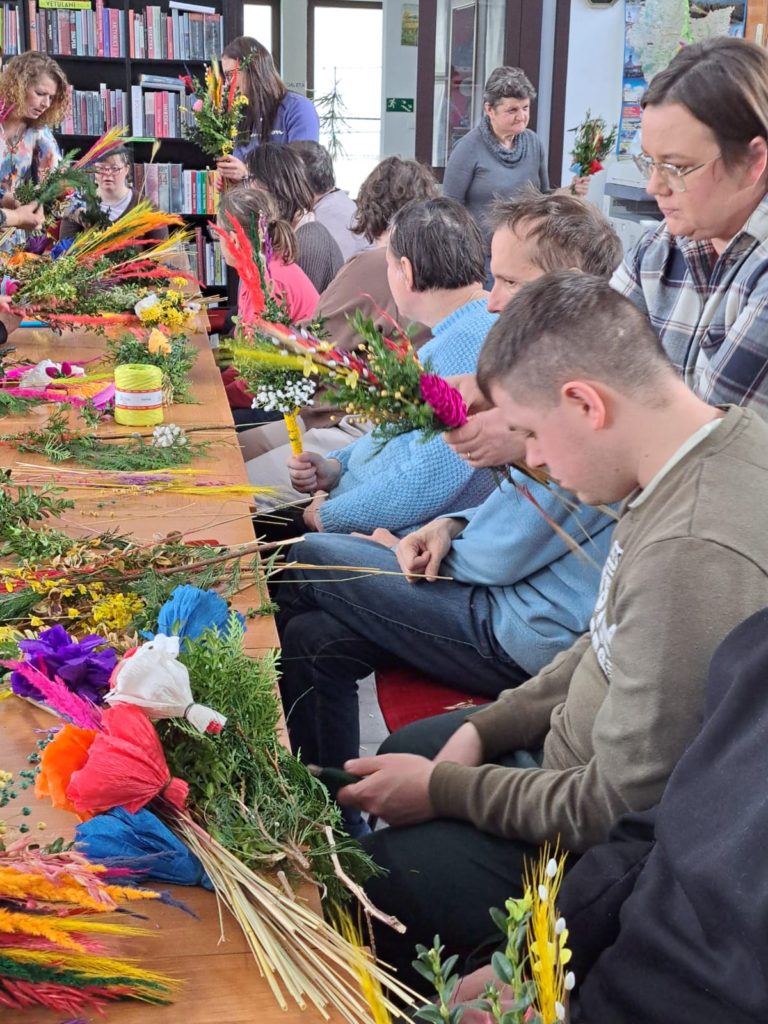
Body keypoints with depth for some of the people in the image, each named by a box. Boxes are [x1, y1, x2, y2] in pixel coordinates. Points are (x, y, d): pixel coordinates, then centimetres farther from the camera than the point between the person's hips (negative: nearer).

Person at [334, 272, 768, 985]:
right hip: (590, 759, 10)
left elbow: (615, 811, -27)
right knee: (403, 751, 23)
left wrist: (443, 788, -13)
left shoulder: (695, 554, -36)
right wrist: (485, 728, 2)